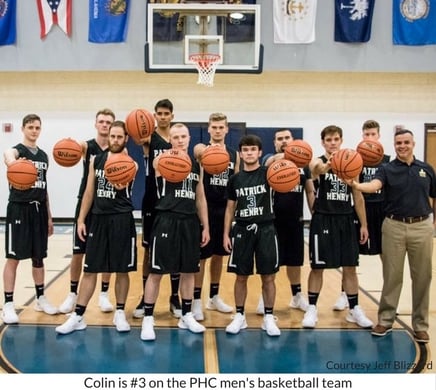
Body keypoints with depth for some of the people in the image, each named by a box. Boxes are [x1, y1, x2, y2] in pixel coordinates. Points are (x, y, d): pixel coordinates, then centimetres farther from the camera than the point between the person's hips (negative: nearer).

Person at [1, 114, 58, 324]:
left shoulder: (43, 155, 14)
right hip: (19, 208, -6)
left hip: (39, 209, 6)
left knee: (39, 257, 12)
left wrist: (49, 216, 18)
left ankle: (40, 299, 24)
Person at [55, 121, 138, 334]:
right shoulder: (96, 160, 8)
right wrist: (81, 219, 5)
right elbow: (89, 191, 10)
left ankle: (120, 313, 20)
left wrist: (121, 183, -47)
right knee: (90, 269, 5)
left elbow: (121, 185, -23)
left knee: (122, 270, 6)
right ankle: (78, 316, 10)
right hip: (98, 218, 3)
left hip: (122, 219, -3)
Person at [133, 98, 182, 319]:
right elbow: (144, 144, -29)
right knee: (149, 250, 5)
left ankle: (175, 298, 18)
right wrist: (143, 143, -52)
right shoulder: (150, 138, -2)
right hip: (152, 203, -2)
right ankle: (146, 298, 16)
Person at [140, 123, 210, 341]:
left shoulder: (197, 165, 13)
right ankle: (148, 319, 8)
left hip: (190, 222, 5)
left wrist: (205, 226, 12)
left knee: (189, 271, 12)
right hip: (167, 221, -5)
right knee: (156, 271, -2)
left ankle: (186, 316, 25)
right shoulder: (162, 160, -2)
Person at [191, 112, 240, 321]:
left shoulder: (234, 154, 9)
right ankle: (196, 301, 7)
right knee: (201, 255, -1)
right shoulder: (201, 149, -5)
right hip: (205, 208, -5)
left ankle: (214, 297, 27)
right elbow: (201, 152, -30)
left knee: (219, 254, 14)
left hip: (225, 209, 5)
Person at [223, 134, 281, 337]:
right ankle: (240, 316, 20)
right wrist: (226, 234, 4)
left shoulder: (267, 173, 1)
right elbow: (230, 208, 9)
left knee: (268, 276, 3)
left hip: (265, 230, -1)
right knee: (241, 276, 7)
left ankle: (269, 317, 16)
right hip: (242, 230, 2)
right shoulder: (235, 179, 6)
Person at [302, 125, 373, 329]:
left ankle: (354, 309, 20)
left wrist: (364, 224, 9)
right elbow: (318, 170, -32)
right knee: (317, 267, 3)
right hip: (323, 220, -3)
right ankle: (312, 309, 15)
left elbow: (358, 196, 12)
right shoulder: (317, 162, -4)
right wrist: (330, 163, -55)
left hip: (346, 220, 4)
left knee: (350, 267, 9)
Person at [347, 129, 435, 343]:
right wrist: (356, 185, -41)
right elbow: (374, 185, -21)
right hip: (394, 227, -1)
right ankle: (385, 320, 18)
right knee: (391, 276, 6)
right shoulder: (387, 169, 0)